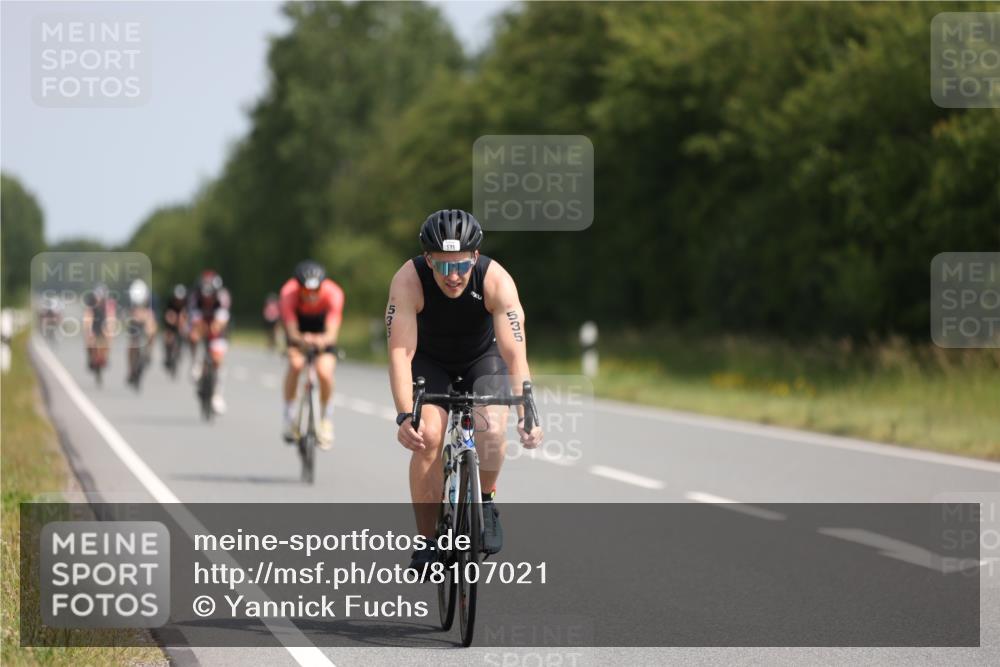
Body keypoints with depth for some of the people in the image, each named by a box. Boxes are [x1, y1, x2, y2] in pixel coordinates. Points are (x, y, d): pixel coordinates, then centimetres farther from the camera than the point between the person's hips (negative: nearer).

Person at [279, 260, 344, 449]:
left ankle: (326, 419, 6)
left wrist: (323, 340, -65)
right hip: (299, 322, 0)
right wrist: (301, 340, -62)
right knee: (295, 364, -25)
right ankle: (289, 416, -5)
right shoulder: (289, 292, -35)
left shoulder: (333, 294, -35)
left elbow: (332, 333, -41)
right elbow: (292, 331, -39)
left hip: (322, 330, 0)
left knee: (324, 371, -20)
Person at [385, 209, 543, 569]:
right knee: (428, 436, -23)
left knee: (492, 430, -25)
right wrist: (405, 416, -49)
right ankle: (427, 540, -10)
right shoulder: (408, 280, -33)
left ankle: (485, 501, 5)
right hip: (430, 361, 0)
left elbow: (515, 354, -36)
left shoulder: (496, 280, -32)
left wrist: (526, 416, -48)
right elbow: (400, 351, -37)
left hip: (482, 358, 0)